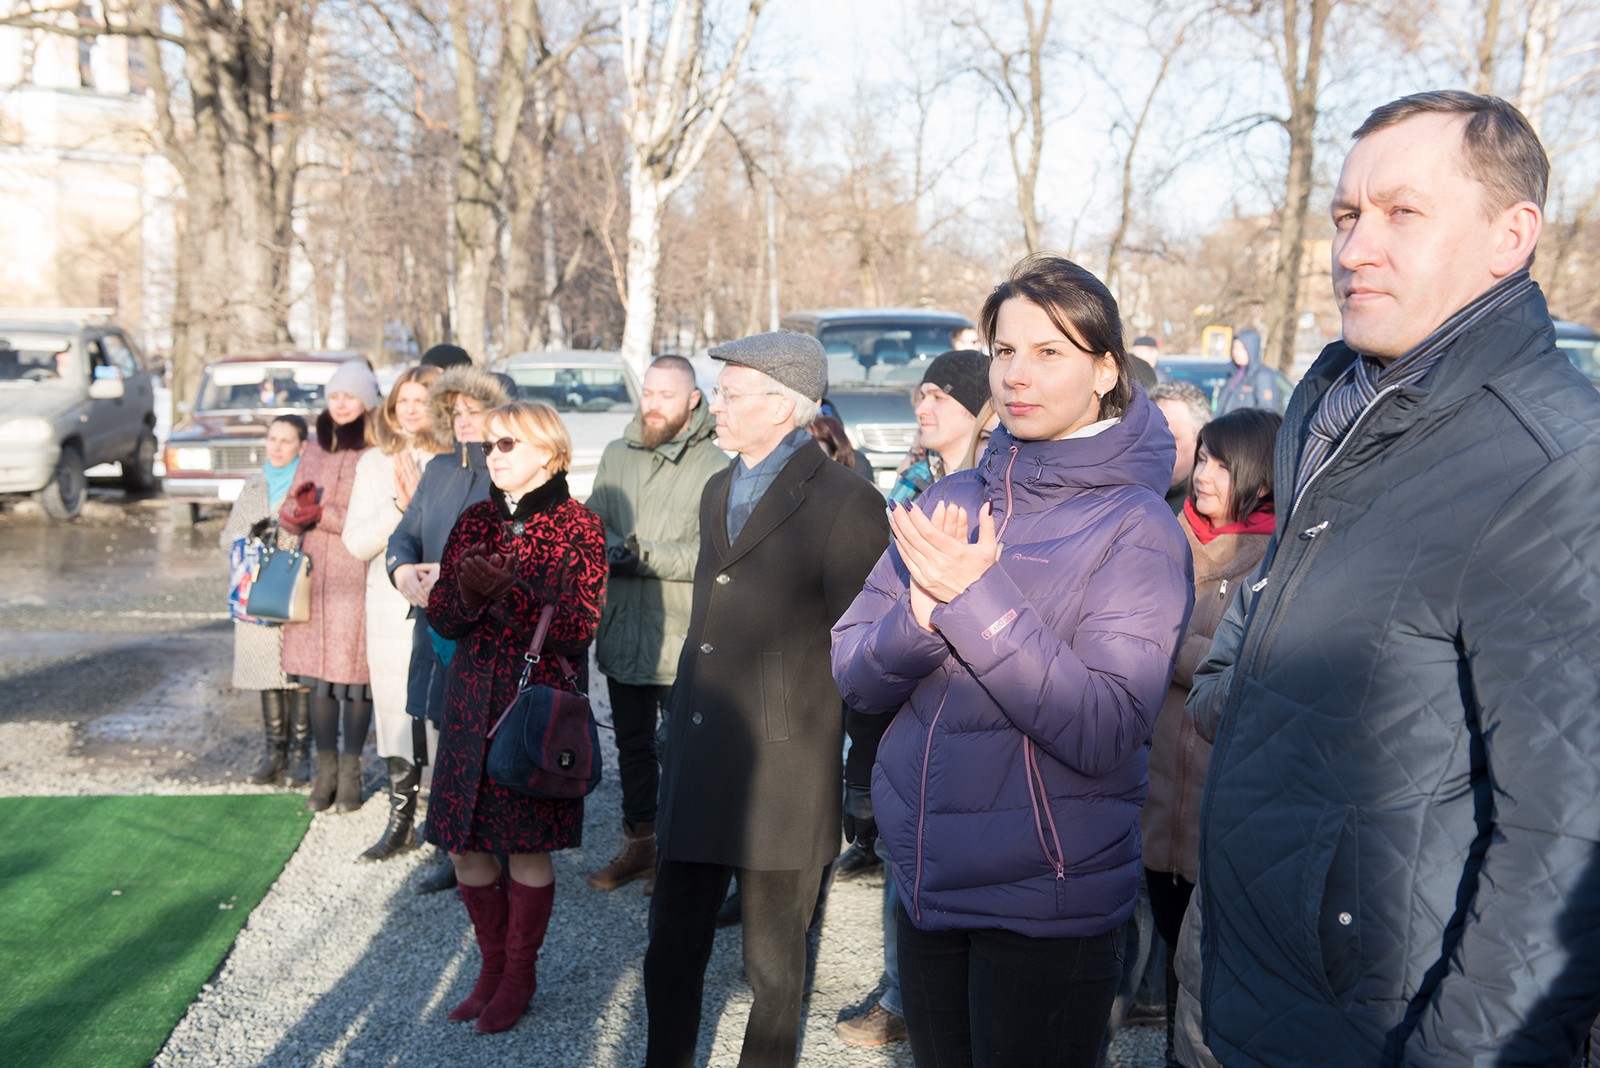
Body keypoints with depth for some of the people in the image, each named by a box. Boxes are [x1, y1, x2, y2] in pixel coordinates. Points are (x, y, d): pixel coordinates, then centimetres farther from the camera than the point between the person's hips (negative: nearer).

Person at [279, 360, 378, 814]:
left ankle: (350, 772, 12)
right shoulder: (314, 449, 15)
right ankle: (325, 771, 18)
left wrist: (325, 515, -12)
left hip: (358, 577, -5)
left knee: (355, 674, -1)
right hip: (315, 572, 6)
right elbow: (290, 508, 15)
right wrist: (298, 510, -7)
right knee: (317, 674, 8)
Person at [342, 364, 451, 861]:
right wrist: (399, 505, -10)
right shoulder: (375, 463, 8)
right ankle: (400, 821, 21)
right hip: (391, 605, 3)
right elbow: (356, 541, 3)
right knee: (396, 710, 8)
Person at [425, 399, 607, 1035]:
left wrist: (507, 590, -21)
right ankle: (493, 964, 27)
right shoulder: (475, 522, 9)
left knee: (528, 847, 2)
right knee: (465, 845, 7)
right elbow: (442, 618, 5)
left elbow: (578, 631, -13)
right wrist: (468, 593, -16)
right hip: (472, 701, 5)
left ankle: (520, 975, 22)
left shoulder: (578, 528, -5)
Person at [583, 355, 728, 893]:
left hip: (682, 641, -6)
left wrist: (643, 556, -22)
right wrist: (605, 545, -14)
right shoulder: (616, 456, 7)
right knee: (633, 746, 19)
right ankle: (639, 843, 35)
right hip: (622, 633, 6)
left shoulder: (714, 467, -13)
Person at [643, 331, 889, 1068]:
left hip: (783, 771, -7)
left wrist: (869, 776, -8)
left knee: (774, 958, 9)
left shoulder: (844, 503, -11)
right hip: (697, 764, 7)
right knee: (672, 944, 13)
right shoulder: (718, 490, 13)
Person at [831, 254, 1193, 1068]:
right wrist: (921, 615, -20)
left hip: (1045, 905, -5)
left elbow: (1105, 731, -22)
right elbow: (853, 675, 0)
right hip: (926, 879, 5)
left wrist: (979, 599, -26)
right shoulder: (949, 503, 3)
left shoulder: (1136, 527, -11)